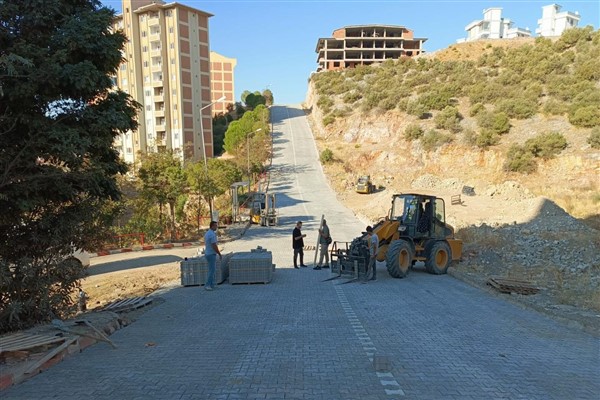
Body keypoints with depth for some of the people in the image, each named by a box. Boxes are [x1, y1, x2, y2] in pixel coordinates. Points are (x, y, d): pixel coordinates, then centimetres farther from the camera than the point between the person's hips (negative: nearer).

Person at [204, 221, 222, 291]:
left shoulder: (207, 233, 12)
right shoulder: (212, 234, -20)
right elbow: (214, 246, -22)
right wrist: (220, 254, -12)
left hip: (207, 254, 10)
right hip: (212, 254, -10)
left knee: (213, 269, 15)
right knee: (212, 270, -5)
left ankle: (212, 285, 17)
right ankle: (207, 285, -4)